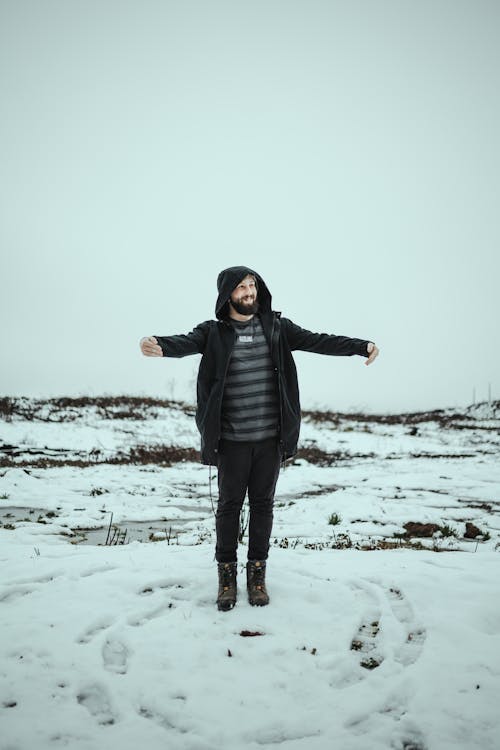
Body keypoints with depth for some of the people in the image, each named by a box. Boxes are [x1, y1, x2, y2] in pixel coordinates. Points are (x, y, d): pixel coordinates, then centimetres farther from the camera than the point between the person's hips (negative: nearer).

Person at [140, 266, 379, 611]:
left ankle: (257, 572, 27)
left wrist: (361, 346, -15)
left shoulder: (276, 326, 4)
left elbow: (317, 341, -2)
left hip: (270, 438, 2)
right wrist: (160, 346, -45)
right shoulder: (214, 332, -3)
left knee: (263, 504, 12)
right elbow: (186, 342, -21)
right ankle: (227, 573, 25)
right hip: (231, 440, -2)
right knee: (230, 504, 9)